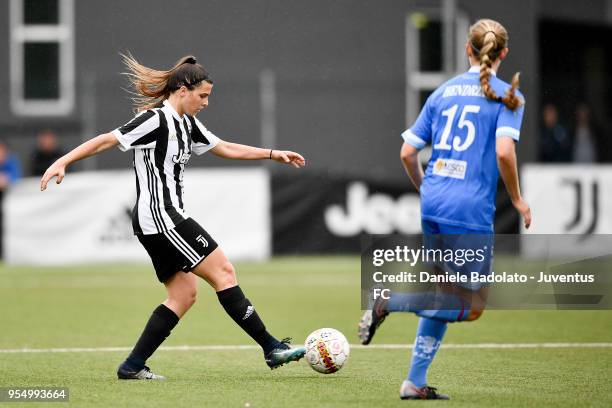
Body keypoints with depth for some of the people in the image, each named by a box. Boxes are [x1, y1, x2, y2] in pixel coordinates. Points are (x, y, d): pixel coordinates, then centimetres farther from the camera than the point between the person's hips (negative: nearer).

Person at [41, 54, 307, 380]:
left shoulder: (187, 124, 15)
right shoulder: (156, 120, -13)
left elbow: (226, 149, 24)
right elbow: (106, 140, -16)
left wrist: (273, 154, 20)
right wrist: (62, 162, -22)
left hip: (166, 220, 11)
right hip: (159, 216, -11)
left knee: (184, 293, 7)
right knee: (223, 271, -9)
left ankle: (133, 366, 6)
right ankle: (272, 348, -7)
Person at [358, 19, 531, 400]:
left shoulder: (443, 92, 14)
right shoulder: (507, 96, -2)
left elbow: (408, 152, 12)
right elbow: (504, 152, -16)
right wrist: (517, 199, -2)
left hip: (433, 207, 7)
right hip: (471, 212, -7)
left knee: (447, 296, 19)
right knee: (472, 305, 1)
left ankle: (416, 382, 14)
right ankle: (391, 299, -17)